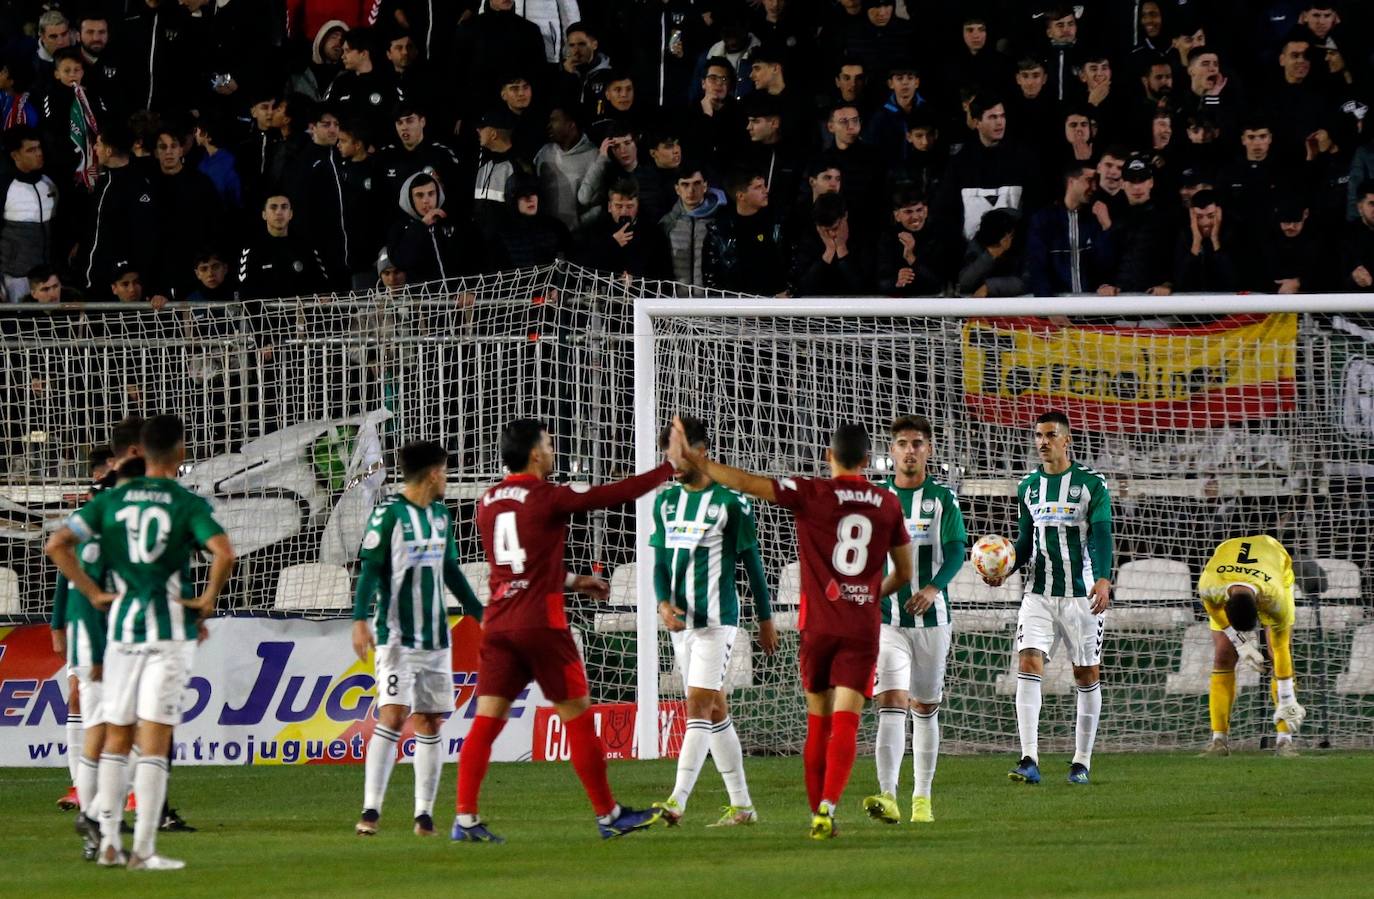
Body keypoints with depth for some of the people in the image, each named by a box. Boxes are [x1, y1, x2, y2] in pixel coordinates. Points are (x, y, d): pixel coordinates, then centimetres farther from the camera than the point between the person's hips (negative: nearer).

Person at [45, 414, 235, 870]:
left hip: (123, 625, 3)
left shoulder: (112, 500, 5)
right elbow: (223, 553, -21)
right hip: (171, 628, -3)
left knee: (116, 737, 14)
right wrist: (208, 601, -6)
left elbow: (57, 545, -2)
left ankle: (108, 840, 11)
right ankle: (143, 849, -5)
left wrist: (94, 593, 4)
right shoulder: (188, 504, -5)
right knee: (155, 742, -3)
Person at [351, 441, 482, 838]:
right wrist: (360, 619, -21)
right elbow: (370, 569, -11)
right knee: (393, 716, -16)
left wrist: (478, 612, 27)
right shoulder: (388, 514, -8)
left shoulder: (441, 515, 14)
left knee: (430, 723, 5)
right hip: (397, 636, -7)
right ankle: (371, 811, -17)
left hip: (436, 637, 7)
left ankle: (424, 814, 9)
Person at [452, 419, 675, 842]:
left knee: (487, 720, 2)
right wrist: (670, 469, 8)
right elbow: (617, 493, -6)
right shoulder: (547, 497, -8)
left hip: (498, 624, 6)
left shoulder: (487, 503, 12)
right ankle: (609, 815, 10)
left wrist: (572, 581, 30)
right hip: (541, 624, -6)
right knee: (578, 718, 4)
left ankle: (465, 818, -7)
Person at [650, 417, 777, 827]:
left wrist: (766, 619, 4)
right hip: (680, 620, 7)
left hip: (716, 619, -7)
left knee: (699, 707, -15)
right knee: (715, 710, 11)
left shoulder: (730, 502, -7)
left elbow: (752, 562, 0)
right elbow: (661, 561, 14)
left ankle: (678, 801, -23)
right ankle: (741, 805, 17)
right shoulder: (666, 501, 11)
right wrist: (663, 603, -5)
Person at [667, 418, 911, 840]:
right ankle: (828, 806, -24)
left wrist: (695, 460, -1)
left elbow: (746, 482, -10)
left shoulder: (813, 493, -4)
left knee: (818, 721, 12)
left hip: (819, 624, -1)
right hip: (864, 628, 1)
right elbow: (904, 572, 15)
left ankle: (818, 809, 18)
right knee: (845, 722, -7)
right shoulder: (887, 504, 6)